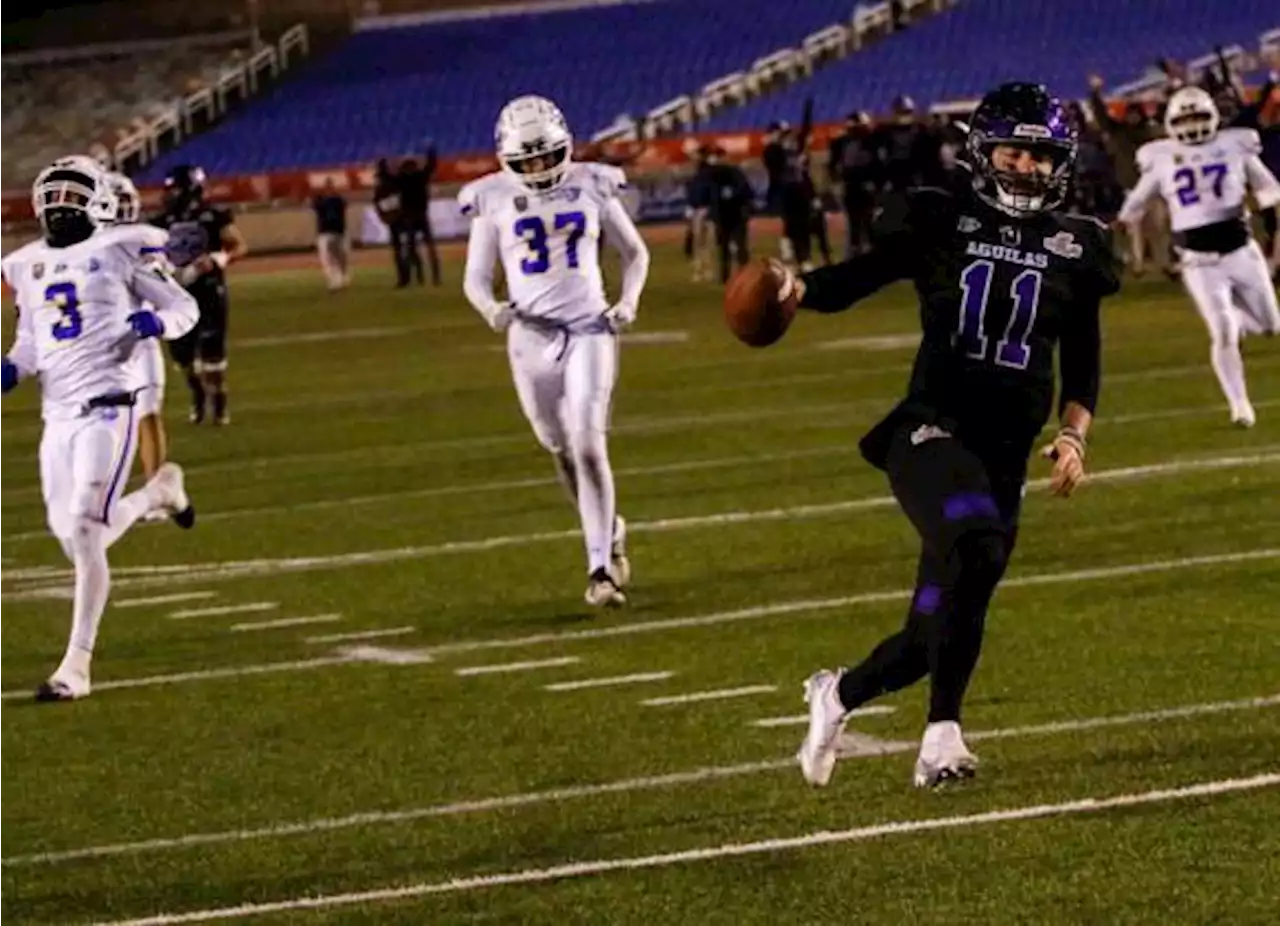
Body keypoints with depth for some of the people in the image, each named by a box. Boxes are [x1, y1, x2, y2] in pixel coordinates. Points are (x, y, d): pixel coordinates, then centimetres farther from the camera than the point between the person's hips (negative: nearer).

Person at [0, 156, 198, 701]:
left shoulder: (121, 249, -1)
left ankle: (77, 666, -9)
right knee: (69, 534, 10)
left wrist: (154, 322, -17)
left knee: (84, 533, -15)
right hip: (58, 415, 6)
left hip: (106, 405, -6)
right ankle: (157, 491, 41)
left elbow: (184, 308, 5)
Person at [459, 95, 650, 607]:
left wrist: (629, 301, -5)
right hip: (532, 335, 1)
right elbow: (475, 279, 4)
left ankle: (600, 568, -11)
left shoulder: (591, 186, 0)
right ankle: (610, 531, 37)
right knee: (563, 451, 9)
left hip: (589, 328, -1)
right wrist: (491, 309, -18)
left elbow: (634, 253, 12)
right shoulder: (494, 200, -1)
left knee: (588, 445, -14)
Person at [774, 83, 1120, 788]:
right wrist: (795, 288, -13)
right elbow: (856, 281, 7)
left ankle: (838, 694, 34)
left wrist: (1073, 435, 1)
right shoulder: (939, 220, 4)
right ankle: (942, 735, -25)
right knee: (976, 551, -33)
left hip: (1004, 454, 4)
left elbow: (1083, 366, 17)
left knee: (939, 628, 4)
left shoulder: (1073, 248, 12)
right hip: (931, 430, -4)